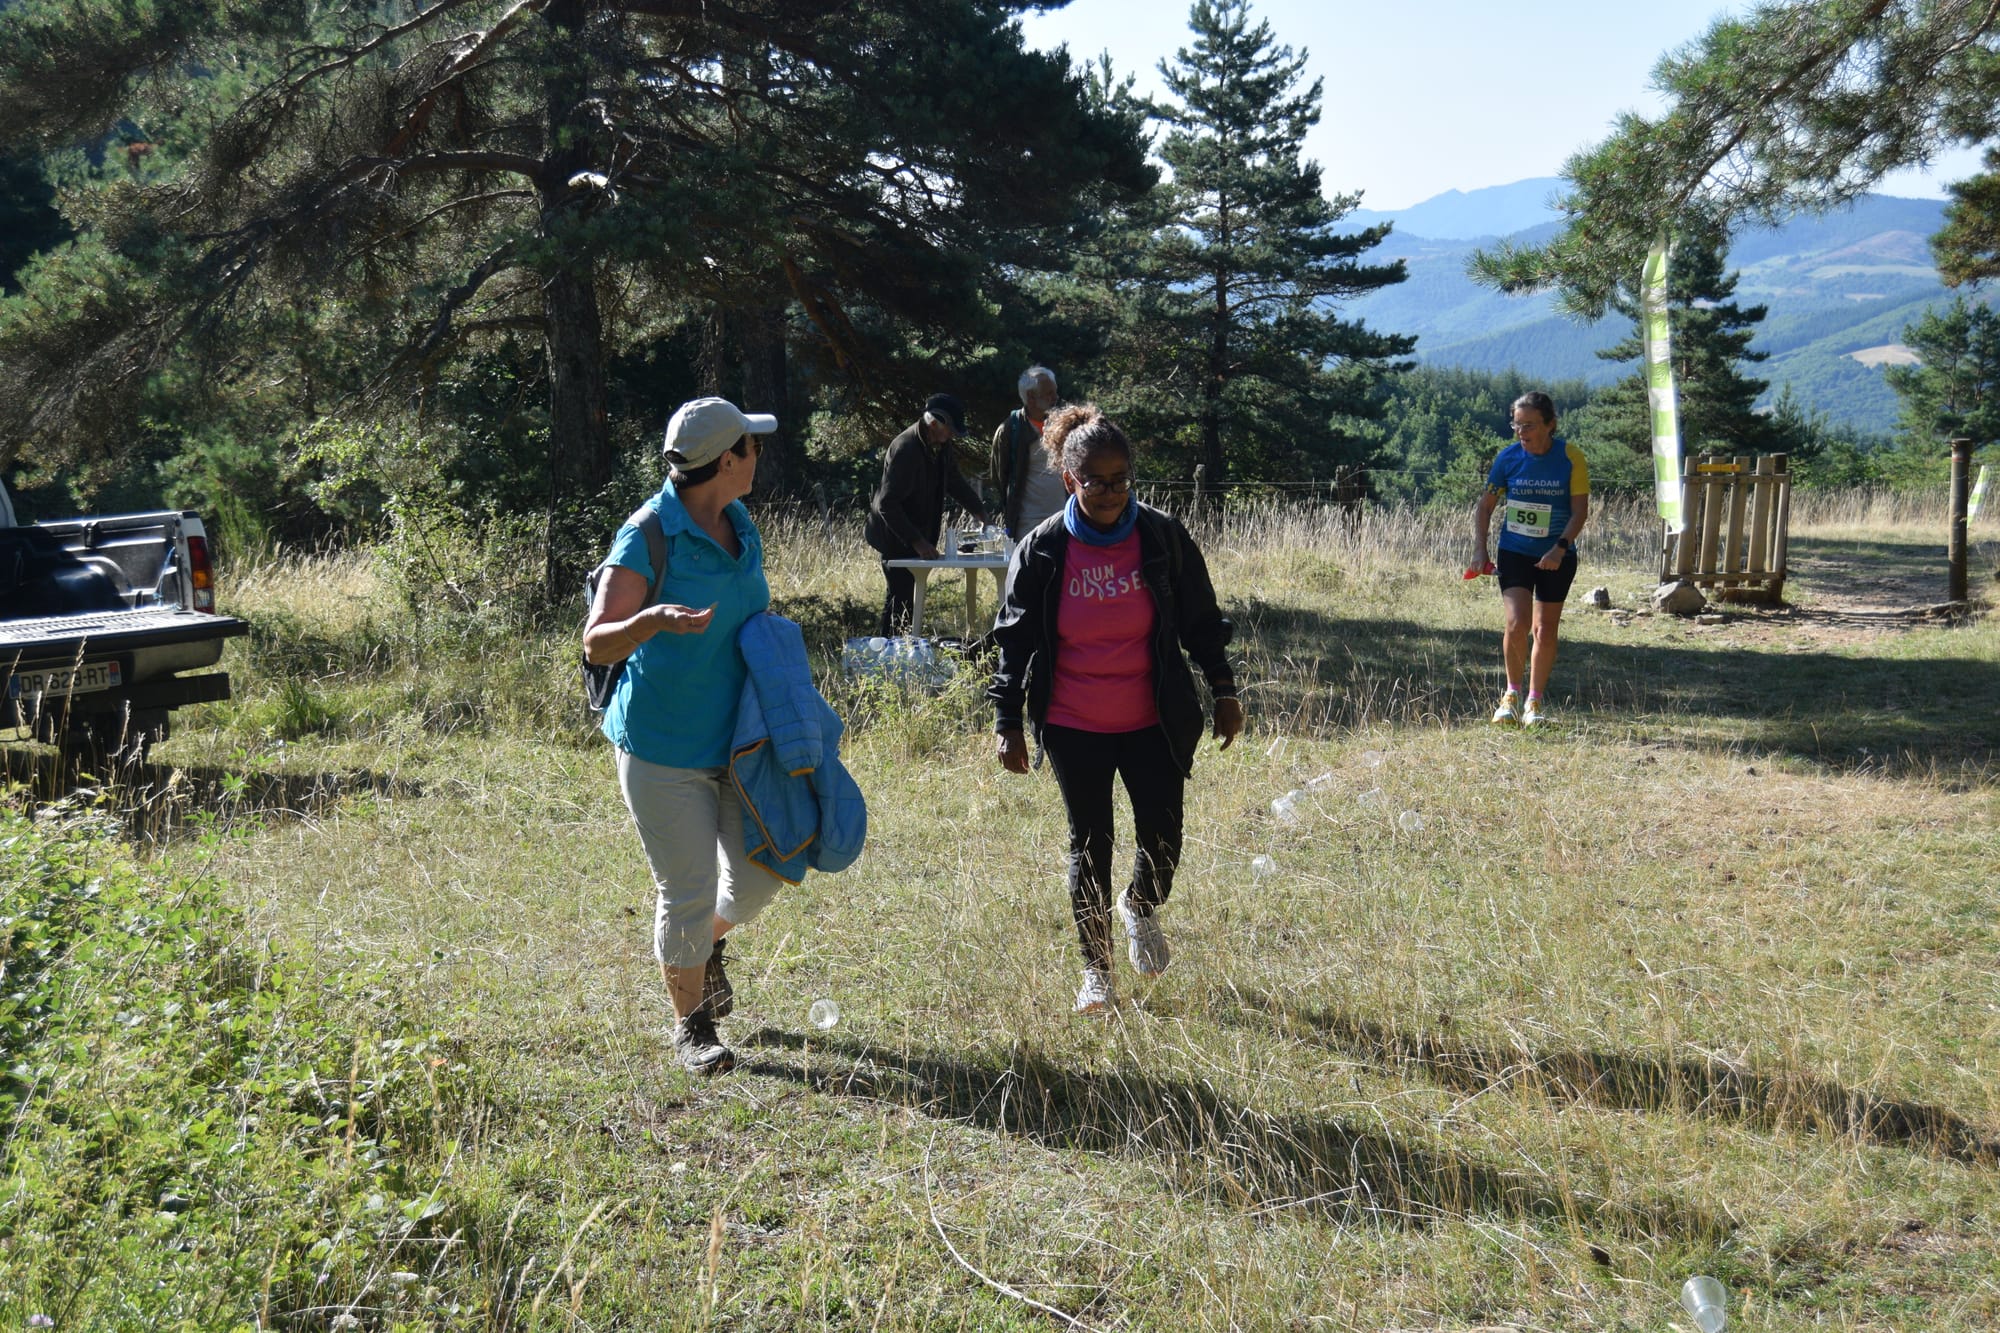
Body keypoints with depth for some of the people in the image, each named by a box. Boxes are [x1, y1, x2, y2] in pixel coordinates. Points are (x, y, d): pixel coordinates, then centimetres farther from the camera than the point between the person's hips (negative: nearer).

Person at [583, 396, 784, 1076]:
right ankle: (690, 1025, 22)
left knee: (759, 877, 9)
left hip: (737, 736, 7)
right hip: (663, 746, -6)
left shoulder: (740, 525, 5)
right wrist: (654, 619, -42)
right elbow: (597, 643, -22)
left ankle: (705, 945, 41)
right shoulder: (647, 538, -17)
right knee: (688, 890, 1)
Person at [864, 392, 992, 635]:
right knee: (900, 599, -9)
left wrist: (982, 514, 15)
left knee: (906, 599, 10)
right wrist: (917, 542, -27)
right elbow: (887, 504, -26)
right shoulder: (905, 449, -23)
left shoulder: (940, 446, 5)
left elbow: (956, 482, 23)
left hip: (919, 537, 9)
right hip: (897, 540, -9)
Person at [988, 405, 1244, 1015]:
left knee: (1163, 837, 1)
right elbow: (1014, 640, 0)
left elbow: (1202, 621, 6)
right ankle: (1095, 970, 22)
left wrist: (1224, 692, 5)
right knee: (1090, 844, 6)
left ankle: (1141, 908, 36)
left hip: (1153, 723, 1)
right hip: (1073, 728, -1)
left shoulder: (1163, 537, -5)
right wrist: (1008, 724, -2)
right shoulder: (1041, 551, -7)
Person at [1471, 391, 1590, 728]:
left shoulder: (1571, 458, -10)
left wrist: (1560, 548, -23)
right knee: (1516, 624, -14)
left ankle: (1536, 700, 22)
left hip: (1557, 557, 0)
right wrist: (1479, 549, -5)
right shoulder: (1508, 457, -6)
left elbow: (1580, 510, -9)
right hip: (1514, 552, 0)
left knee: (1545, 630, 5)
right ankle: (1512, 693, 7)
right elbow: (1485, 504, 4)